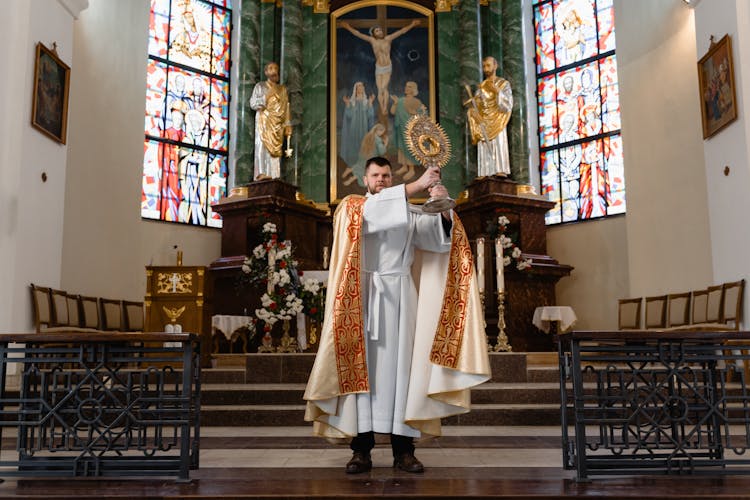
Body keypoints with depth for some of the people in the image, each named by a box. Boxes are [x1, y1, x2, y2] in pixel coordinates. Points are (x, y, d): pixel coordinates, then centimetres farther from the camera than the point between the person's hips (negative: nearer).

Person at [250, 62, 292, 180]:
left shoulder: (283, 88, 21)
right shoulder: (260, 86, 14)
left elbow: (286, 107, 14)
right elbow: (252, 103, 4)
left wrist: (287, 125, 3)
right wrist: (265, 97, -9)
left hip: (278, 123, 3)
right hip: (264, 121, -2)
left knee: (275, 148, -8)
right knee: (262, 145, -17)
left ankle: (274, 175, -13)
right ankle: (261, 173, -26)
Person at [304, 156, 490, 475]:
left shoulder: (409, 213, 17)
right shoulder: (351, 207, 11)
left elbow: (438, 236, 2)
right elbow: (372, 212, -13)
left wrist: (444, 209, -18)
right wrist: (415, 186, -20)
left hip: (400, 295, 2)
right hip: (364, 294, -2)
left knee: (401, 364, -2)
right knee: (362, 365, -5)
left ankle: (403, 448, 1)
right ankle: (361, 449, -3)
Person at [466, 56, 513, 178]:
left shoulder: (504, 84, 8)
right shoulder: (481, 87, 19)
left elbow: (508, 105, -2)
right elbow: (475, 107, 18)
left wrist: (497, 91, -12)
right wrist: (473, 111, -5)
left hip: (497, 123, -4)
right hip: (483, 124, 4)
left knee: (499, 145, -17)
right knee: (483, 149, -6)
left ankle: (501, 171, -23)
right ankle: (484, 174, -11)